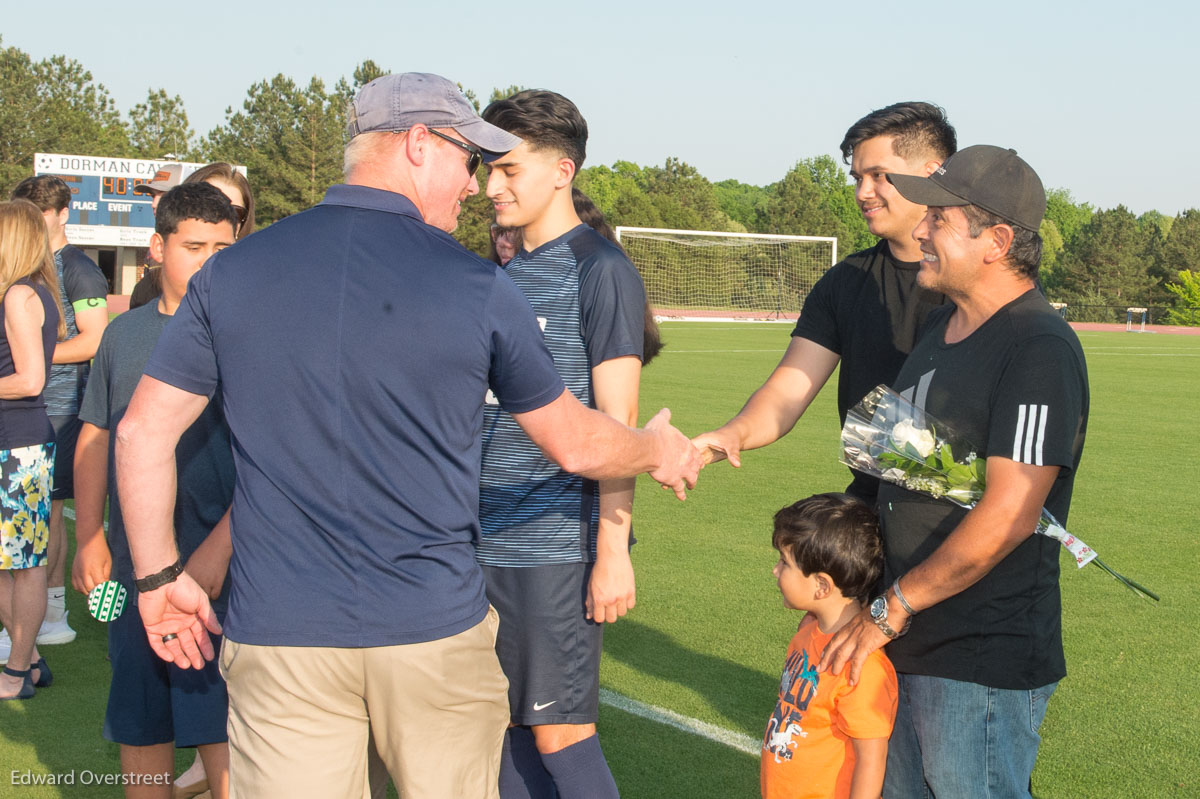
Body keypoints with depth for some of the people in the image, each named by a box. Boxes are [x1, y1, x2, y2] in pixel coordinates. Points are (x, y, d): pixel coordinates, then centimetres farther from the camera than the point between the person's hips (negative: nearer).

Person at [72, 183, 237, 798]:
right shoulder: (125, 333, 9)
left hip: (217, 568, -5)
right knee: (138, 724, 14)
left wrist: (219, 548, -18)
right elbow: (96, 436, 16)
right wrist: (88, 537, 9)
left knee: (219, 726, -3)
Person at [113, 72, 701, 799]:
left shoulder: (233, 272, 1)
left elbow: (144, 432, 2)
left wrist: (160, 576, 13)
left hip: (279, 638, 2)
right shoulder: (478, 288, -5)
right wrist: (658, 451, 25)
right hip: (436, 631, -1)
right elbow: (577, 446, 5)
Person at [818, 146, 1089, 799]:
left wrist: (890, 610, -17)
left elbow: (1006, 518, -24)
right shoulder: (940, 328, 12)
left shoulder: (1041, 349, -18)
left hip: (983, 663, -9)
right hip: (905, 645, 9)